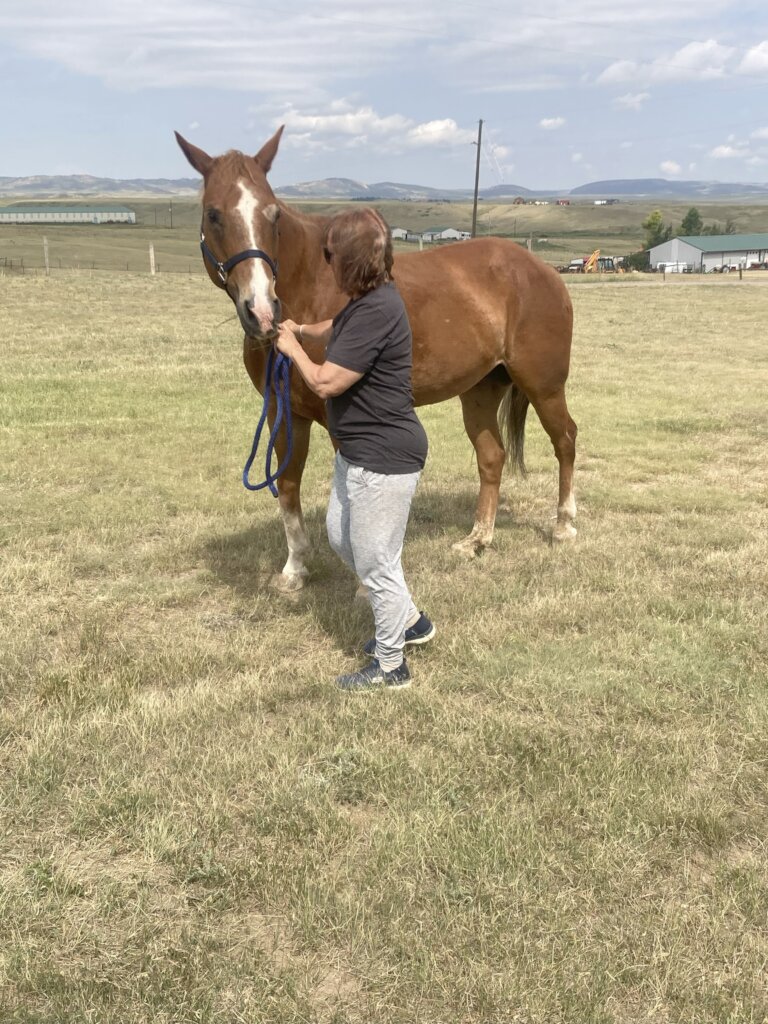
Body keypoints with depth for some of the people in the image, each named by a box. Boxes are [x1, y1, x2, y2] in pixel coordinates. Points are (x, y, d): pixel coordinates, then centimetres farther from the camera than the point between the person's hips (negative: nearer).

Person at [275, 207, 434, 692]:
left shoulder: (376, 311, -25)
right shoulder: (368, 300, 7)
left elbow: (326, 382, -23)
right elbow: (337, 329, 30)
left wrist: (293, 347, -6)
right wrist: (303, 329, 14)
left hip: (384, 460, -11)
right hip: (359, 452, 11)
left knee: (376, 563, 4)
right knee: (341, 537, 25)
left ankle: (391, 665, 25)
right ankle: (408, 620, 40)